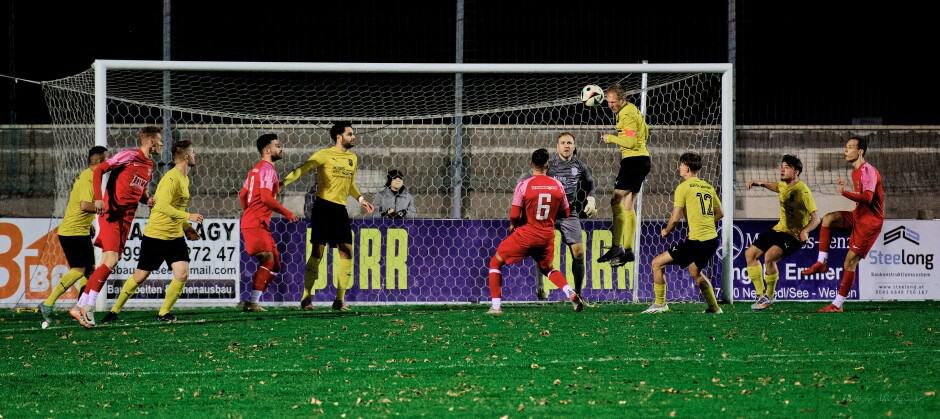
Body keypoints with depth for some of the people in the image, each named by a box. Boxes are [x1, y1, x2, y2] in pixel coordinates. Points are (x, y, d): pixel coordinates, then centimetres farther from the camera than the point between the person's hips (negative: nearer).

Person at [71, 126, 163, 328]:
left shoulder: (149, 166, 15)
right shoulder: (129, 156, -9)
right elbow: (98, 170, -11)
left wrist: (148, 200, 6)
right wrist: (98, 198, -23)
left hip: (126, 219, 8)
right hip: (111, 214, -8)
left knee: (108, 263, 3)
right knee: (111, 260, -19)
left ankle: (81, 307, 7)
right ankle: (87, 307, -15)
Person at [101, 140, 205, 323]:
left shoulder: (184, 178, 10)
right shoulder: (172, 178, -18)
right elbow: (163, 205, -28)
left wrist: (186, 228, 13)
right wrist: (188, 217, -28)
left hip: (175, 236, 7)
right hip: (156, 236, -7)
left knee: (182, 274, -11)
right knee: (140, 276, 3)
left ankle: (164, 313, 3)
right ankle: (115, 311, 19)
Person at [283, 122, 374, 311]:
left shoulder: (353, 159, 15)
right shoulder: (324, 155, -5)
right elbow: (302, 170, -12)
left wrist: (361, 199, 19)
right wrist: (282, 183, -23)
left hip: (341, 209, 6)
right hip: (323, 206, -6)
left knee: (346, 251, -1)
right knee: (318, 250, -7)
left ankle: (340, 298, 5)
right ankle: (306, 297, -2)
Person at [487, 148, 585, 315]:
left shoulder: (524, 185, -13)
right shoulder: (557, 185, -3)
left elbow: (514, 216, -13)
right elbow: (565, 213, 7)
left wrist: (513, 225, 9)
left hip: (526, 233, -4)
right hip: (547, 235, 4)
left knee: (496, 262, 12)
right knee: (547, 268, 29)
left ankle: (496, 306, 2)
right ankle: (571, 294, 5)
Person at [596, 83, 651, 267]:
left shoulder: (627, 115, -14)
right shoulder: (631, 110, 17)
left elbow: (631, 142, -22)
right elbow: (645, 133, 28)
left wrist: (612, 138, -11)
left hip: (634, 160, -11)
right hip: (641, 160, 11)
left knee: (616, 202, -13)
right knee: (628, 206, 11)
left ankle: (616, 247, -18)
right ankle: (628, 250, 12)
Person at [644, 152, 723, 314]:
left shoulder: (684, 187, -7)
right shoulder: (708, 187, 13)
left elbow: (675, 218, -10)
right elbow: (719, 213, 22)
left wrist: (666, 231, 9)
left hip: (696, 240, -8)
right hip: (712, 240, 8)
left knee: (657, 263, 0)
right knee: (696, 272, 31)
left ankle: (660, 304, 0)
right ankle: (714, 307, 31)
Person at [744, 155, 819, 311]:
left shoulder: (803, 191, -18)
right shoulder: (784, 185, 4)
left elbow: (815, 219, -18)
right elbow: (777, 187, 32)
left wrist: (805, 231, -36)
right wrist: (760, 183, 15)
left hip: (794, 235, -9)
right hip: (780, 229, 9)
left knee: (769, 256, -29)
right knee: (750, 253, 4)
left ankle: (770, 295, -10)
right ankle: (761, 295, 11)